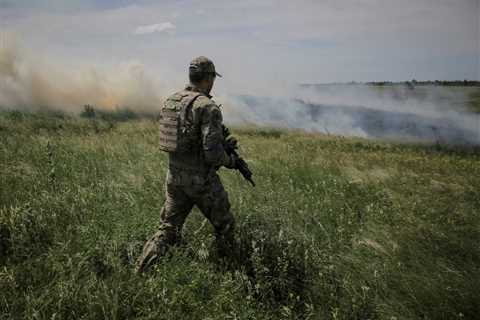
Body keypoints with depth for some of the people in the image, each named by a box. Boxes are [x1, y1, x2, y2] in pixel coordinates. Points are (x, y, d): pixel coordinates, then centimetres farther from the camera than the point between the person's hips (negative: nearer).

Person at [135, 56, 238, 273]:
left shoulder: (170, 102, 6)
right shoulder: (208, 107, -17)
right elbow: (213, 153, -23)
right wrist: (230, 161, -1)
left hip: (174, 177, 6)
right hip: (202, 180, -6)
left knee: (167, 230, 15)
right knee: (224, 227, 16)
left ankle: (139, 273, 10)